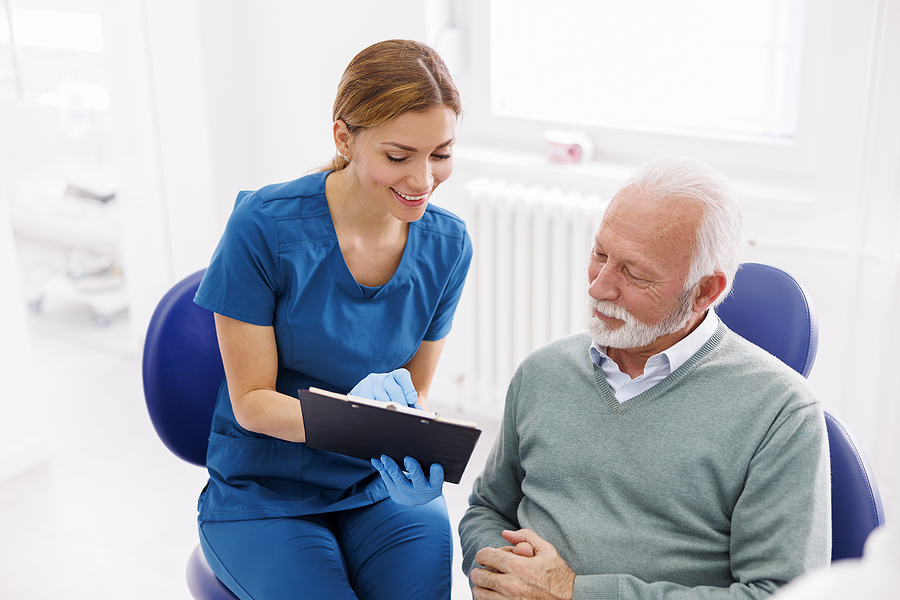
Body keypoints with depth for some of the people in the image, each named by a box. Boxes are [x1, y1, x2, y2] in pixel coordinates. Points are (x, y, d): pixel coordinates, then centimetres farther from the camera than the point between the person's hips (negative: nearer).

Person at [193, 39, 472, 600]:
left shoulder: (447, 244, -5)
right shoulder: (265, 227, -18)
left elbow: (415, 393, 4)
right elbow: (252, 402, -12)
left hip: (382, 488, 3)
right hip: (264, 493, -2)